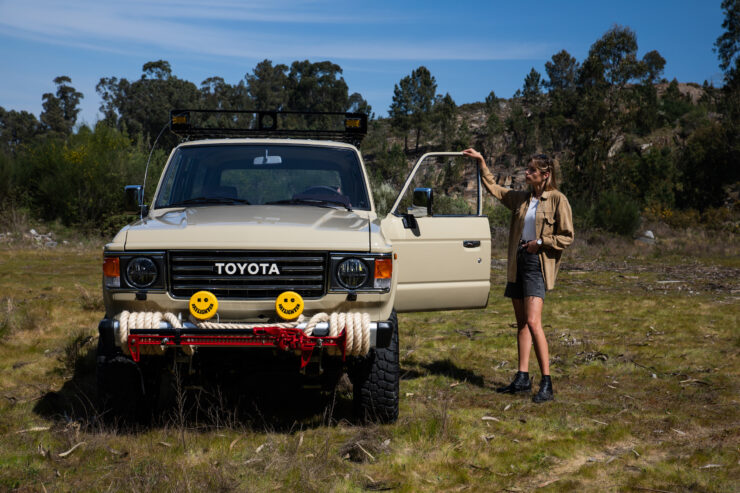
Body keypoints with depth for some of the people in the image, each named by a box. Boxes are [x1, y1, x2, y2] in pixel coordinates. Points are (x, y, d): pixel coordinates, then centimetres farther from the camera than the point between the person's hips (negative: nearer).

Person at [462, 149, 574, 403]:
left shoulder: (557, 200, -5)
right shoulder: (521, 198, 13)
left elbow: (567, 237, -4)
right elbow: (493, 187, 26)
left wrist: (540, 242, -13)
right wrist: (481, 161, 23)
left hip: (538, 264, -7)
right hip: (518, 263, 7)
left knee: (532, 322, -16)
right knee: (521, 323, 8)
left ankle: (546, 383, -12)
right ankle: (522, 378, 14)